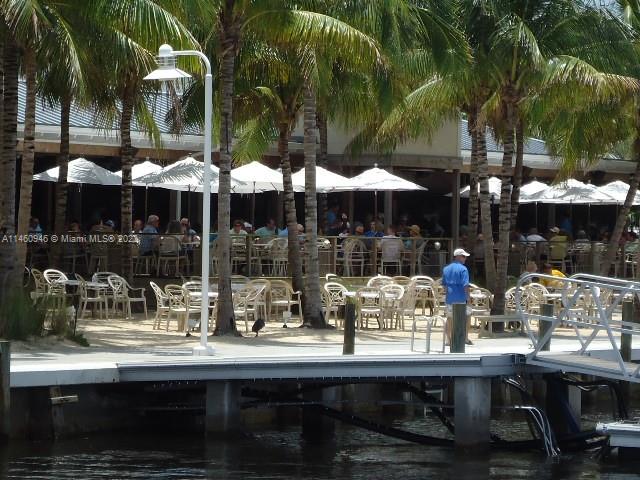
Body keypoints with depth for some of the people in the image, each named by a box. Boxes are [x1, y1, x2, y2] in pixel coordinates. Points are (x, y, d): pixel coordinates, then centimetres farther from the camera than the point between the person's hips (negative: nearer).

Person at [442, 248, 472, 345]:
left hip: (449, 298, 5)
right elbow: (465, 285, -16)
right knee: (467, 316, 9)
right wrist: (468, 297, -11)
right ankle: (465, 337, 5)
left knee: (450, 318, 9)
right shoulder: (463, 269, -10)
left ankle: (450, 340, 10)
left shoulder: (446, 269, 11)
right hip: (461, 298, -5)